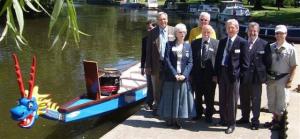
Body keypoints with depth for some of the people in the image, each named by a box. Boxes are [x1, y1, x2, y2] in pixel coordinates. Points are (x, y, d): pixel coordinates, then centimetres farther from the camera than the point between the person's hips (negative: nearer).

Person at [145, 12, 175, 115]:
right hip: (157, 64, 1)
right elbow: (148, 50, 2)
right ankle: (157, 106, 24)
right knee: (156, 88, 12)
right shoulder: (152, 32, 2)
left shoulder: (173, 31, 1)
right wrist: (148, 66, -2)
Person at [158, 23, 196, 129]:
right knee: (170, 98, 3)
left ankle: (178, 120, 9)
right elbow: (167, 61, -6)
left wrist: (184, 75, -11)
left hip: (183, 77, 2)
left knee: (181, 98, 2)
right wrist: (175, 74, -14)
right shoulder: (169, 45, 2)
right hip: (171, 77, -2)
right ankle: (169, 119, 12)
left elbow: (190, 62, 3)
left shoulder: (188, 46, 9)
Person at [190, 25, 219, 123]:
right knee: (198, 96, 14)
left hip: (210, 74, -2)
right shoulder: (194, 43, 5)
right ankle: (198, 113, 32)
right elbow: (191, 58, 4)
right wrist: (191, 73, -1)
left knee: (209, 97, 7)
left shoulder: (216, 43, -1)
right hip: (197, 73, 2)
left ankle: (209, 115, 23)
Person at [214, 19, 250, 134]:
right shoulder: (222, 41, 11)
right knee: (222, 99, 15)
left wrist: (238, 74, -11)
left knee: (231, 100, 3)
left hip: (233, 74, -5)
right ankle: (223, 120, 30)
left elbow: (245, 62, -7)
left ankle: (231, 124, 15)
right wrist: (216, 73, 8)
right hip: (222, 73, 6)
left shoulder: (242, 42, -6)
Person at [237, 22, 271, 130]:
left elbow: (267, 61, -3)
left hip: (256, 77, -3)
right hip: (243, 77, 3)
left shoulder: (264, 44, -5)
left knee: (255, 100, 7)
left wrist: (265, 75, -6)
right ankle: (245, 117, 32)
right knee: (244, 99, 15)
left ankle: (255, 120, 19)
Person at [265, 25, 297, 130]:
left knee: (280, 101, 8)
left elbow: (293, 66, -6)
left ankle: (278, 122, 24)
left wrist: (290, 80, -12)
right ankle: (275, 118, 34)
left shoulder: (290, 49, -7)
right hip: (270, 78, 4)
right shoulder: (271, 47, 1)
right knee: (271, 100, 15)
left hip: (282, 78, -4)